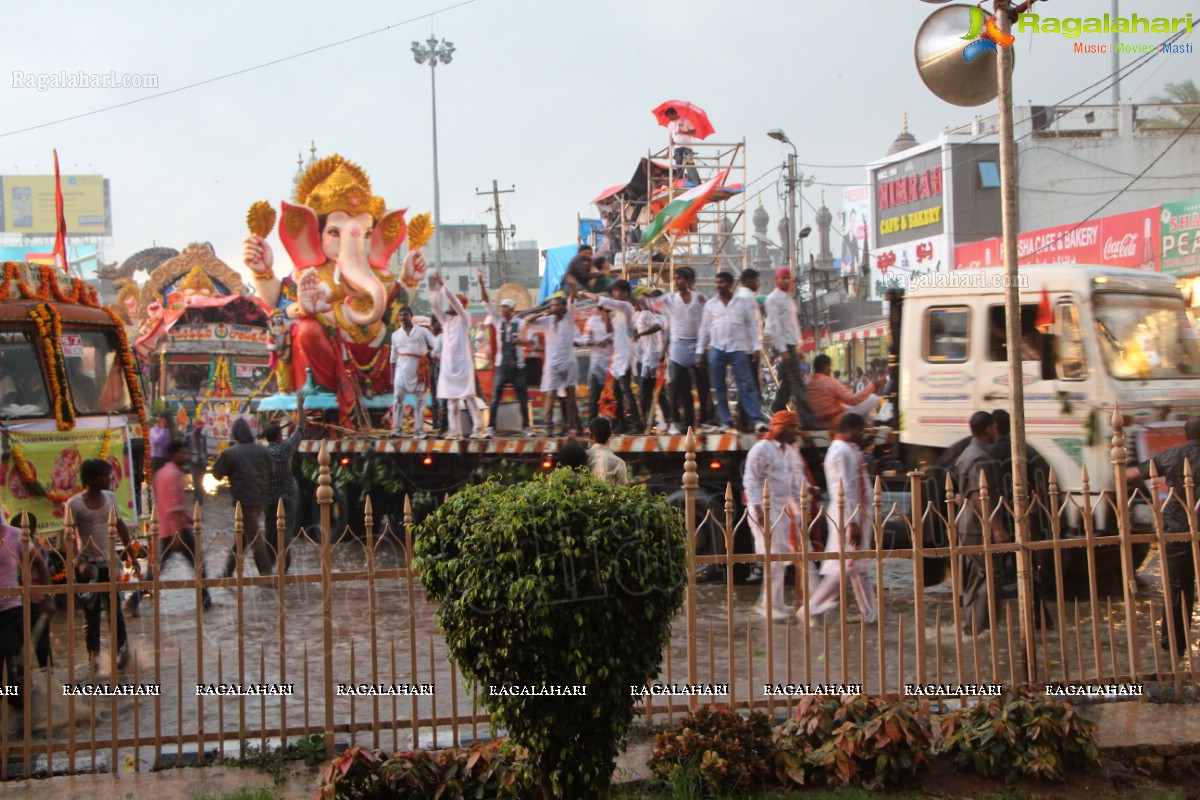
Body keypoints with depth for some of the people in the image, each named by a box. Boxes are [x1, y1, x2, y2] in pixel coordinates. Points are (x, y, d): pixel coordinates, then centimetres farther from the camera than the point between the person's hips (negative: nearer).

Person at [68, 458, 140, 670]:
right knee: (91, 612, 5)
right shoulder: (74, 504, -11)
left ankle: (122, 648, 11)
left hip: (109, 562, 3)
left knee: (115, 609, 2)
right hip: (89, 564, -2)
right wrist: (80, 562, -21)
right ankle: (93, 654, 14)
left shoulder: (110, 497, 2)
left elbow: (120, 526, 12)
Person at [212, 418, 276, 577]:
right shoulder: (262, 451, 5)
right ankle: (229, 569, 25)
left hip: (244, 500, -6)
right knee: (243, 533, 16)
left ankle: (266, 574, -3)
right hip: (262, 499, 6)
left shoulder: (229, 453, -9)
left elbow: (217, 474, -1)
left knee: (254, 537, -2)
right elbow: (272, 472, 12)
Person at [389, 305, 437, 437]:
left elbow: (437, 345, -1)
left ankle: (419, 430, 5)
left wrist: (429, 352, -21)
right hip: (402, 368, 1)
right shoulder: (396, 335, 13)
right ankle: (396, 428, -9)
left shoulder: (422, 331, 6)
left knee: (420, 399, 1)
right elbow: (393, 357, 15)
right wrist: (392, 376, 11)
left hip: (419, 368, -1)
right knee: (397, 396, -10)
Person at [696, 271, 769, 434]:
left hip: (738, 349, -2)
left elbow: (751, 326, 5)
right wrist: (700, 351, 6)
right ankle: (726, 421, 10)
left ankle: (758, 419, -12)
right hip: (717, 349, 2)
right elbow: (704, 329, 10)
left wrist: (754, 348, -2)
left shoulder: (742, 303, 5)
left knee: (746, 385, -8)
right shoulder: (710, 305, 9)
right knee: (719, 387, 3)